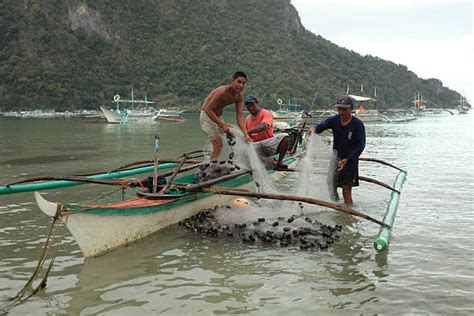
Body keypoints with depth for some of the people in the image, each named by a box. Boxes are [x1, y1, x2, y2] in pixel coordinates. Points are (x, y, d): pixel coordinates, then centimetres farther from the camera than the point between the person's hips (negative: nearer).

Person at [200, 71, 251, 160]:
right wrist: (223, 124, -31)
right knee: (218, 144, -17)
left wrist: (245, 134, -21)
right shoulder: (222, 92, -29)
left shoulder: (239, 96, -6)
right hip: (207, 116, -8)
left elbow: (240, 116, -9)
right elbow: (208, 109, -28)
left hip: (219, 117, 8)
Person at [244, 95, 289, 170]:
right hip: (256, 145, 4)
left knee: (284, 136, -29)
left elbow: (264, 127, -27)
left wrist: (248, 132, -39)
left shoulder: (266, 113, -6)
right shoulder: (247, 119, 11)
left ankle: (279, 163, -24)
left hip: (269, 144, -4)